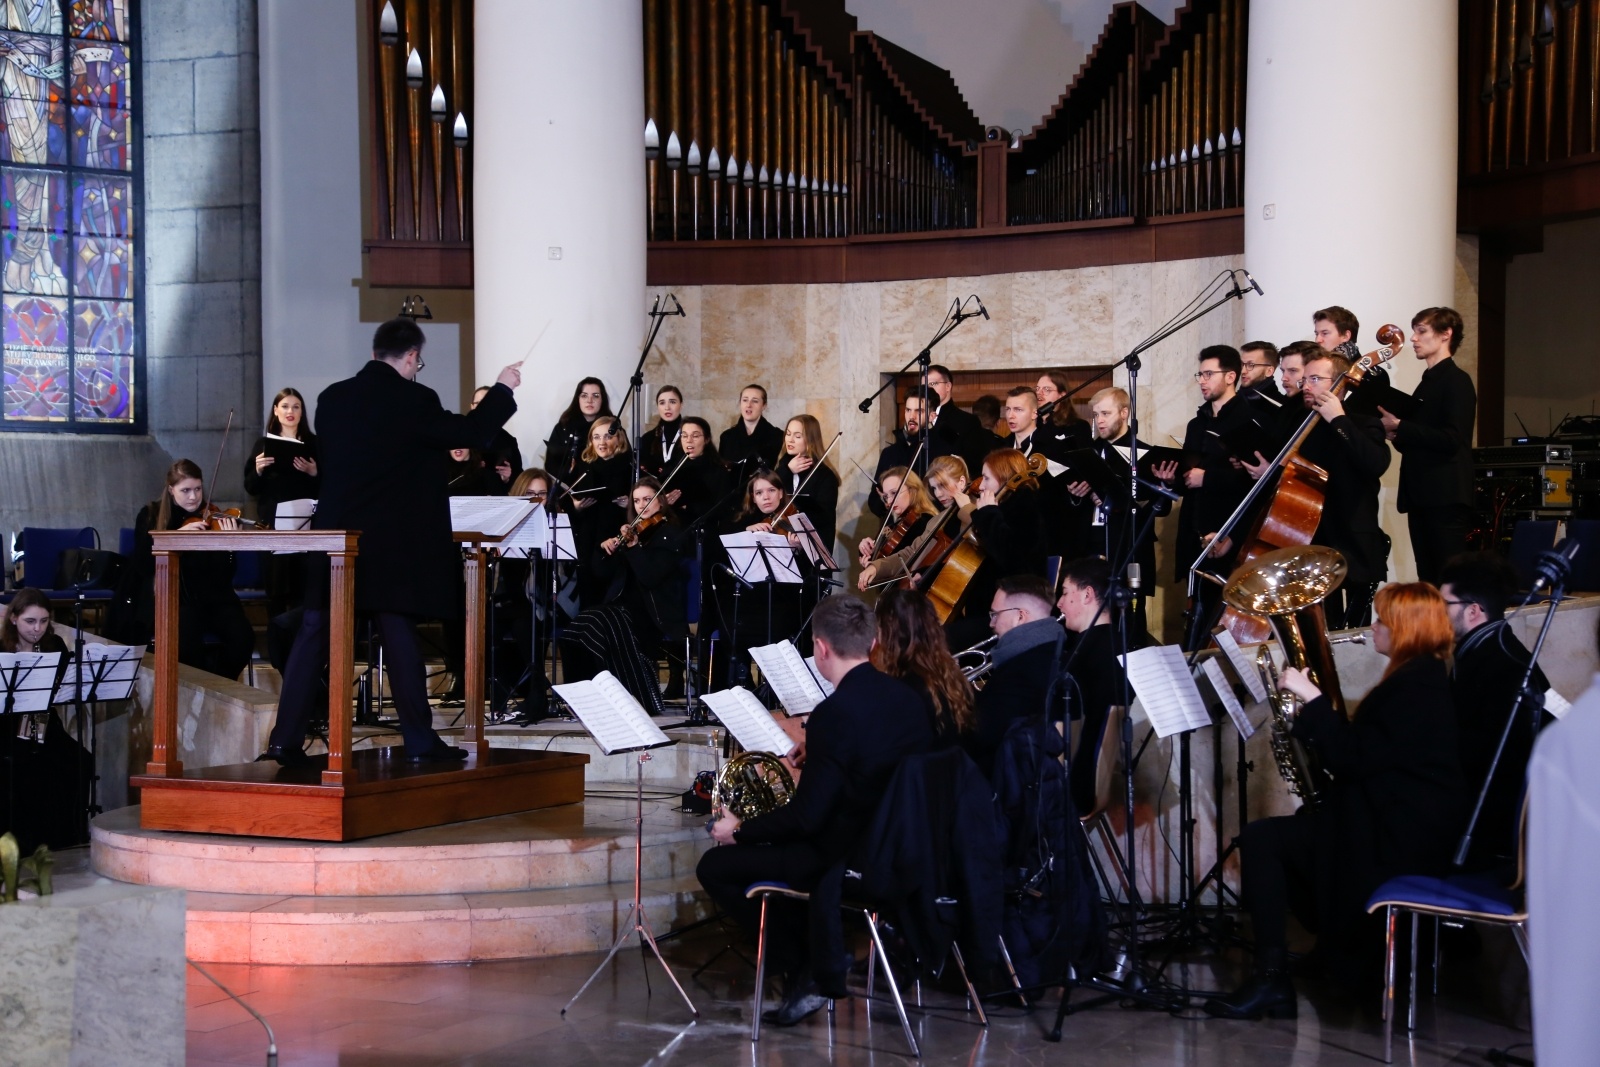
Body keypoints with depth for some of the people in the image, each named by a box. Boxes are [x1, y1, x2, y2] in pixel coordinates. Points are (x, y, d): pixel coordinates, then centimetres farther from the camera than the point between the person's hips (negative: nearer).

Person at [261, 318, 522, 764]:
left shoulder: (332, 398, 6)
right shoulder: (414, 400, -10)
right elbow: (471, 433, -3)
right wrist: (502, 388, 10)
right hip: (391, 545, -4)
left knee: (314, 635, 6)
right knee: (399, 636, 2)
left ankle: (285, 738, 3)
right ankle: (419, 740, 8)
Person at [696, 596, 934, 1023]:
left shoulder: (835, 714, -23)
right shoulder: (909, 698, 1)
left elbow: (806, 817, -21)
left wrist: (739, 831, -6)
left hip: (848, 860, -8)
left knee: (715, 867, 5)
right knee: (789, 844, 33)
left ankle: (805, 972, 7)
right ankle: (824, 963, 25)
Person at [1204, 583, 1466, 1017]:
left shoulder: (1416, 685, -17)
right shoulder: (1421, 679, 16)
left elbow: (1355, 758, -22)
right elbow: (1367, 753, 18)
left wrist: (1312, 697, -18)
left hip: (1397, 841, -11)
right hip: (1396, 824, 11)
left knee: (1260, 840, -14)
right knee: (1274, 836, 18)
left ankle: (1272, 979, -15)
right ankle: (1345, 949, 19)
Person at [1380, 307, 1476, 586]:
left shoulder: (1457, 381, -7)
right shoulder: (1428, 383, 19)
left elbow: (1452, 439, -18)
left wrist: (1400, 427, -14)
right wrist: (1398, 435, 2)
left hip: (1446, 498, -9)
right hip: (1422, 497, 9)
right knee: (1428, 580, 9)